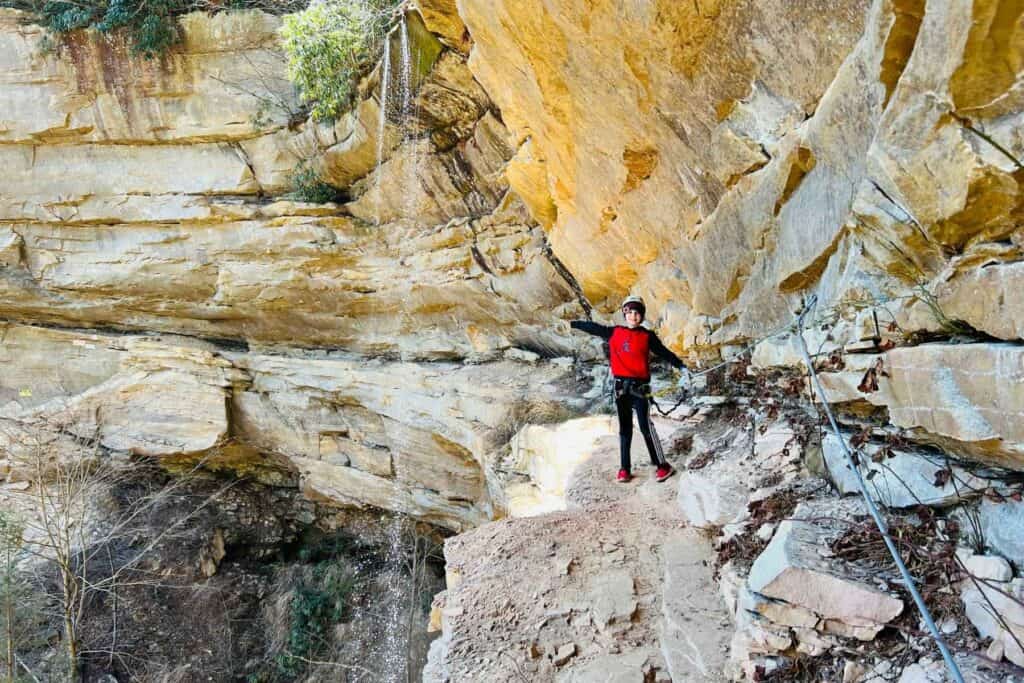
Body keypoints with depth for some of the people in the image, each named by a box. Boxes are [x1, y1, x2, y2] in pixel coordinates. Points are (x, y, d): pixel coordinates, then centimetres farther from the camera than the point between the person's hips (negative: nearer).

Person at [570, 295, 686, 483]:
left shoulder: (647, 336, 3)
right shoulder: (614, 332, 8)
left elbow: (664, 353, 4)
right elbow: (593, 327, 13)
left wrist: (681, 366, -5)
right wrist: (571, 323, 15)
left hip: (640, 387, -3)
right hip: (621, 387, 3)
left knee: (646, 427, -9)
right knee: (624, 429, 9)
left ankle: (662, 465, -1)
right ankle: (624, 468, 14)